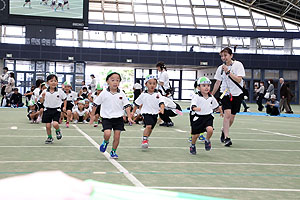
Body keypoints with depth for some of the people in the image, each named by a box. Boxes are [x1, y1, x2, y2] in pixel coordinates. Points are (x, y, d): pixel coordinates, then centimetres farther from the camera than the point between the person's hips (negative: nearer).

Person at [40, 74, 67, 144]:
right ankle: (49, 138, 23)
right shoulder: (45, 92, -2)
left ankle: (58, 131, 15)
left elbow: (64, 99, 9)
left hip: (56, 110, -2)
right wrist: (42, 97, -16)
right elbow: (41, 101, 3)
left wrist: (64, 107, -1)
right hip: (47, 110, 2)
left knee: (55, 124, -18)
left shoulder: (60, 91, -4)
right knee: (48, 125, 2)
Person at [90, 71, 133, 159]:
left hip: (118, 118, 2)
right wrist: (92, 116, 6)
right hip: (107, 118, -2)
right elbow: (95, 104, 4)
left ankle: (113, 152, 20)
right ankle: (105, 142, 14)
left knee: (117, 136, 1)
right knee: (107, 133, -20)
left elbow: (126, 105, 3)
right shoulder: (104, 93, -5)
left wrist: (129, 117, -7)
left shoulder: (121, 94, -1)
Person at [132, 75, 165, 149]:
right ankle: (144, 140, -18)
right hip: (146, 113, -3)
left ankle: (146, 139, 36)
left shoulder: (158, 94, -1)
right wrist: (133, 112, 10)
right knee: (148, 126, -24)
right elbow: (137, 104, 9)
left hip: (155, 114, 3)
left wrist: (162, 109, -30)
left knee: (150, 128, 14)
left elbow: (161, 103, -10)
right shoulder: (143, 95, -2)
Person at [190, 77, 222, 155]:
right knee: (196, 134, 4)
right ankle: (192, 145, 32)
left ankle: (207, 140, 7)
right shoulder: (196, 97, -11)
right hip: (198, 117, -3)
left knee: (210, 129, -23)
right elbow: (193, 105, -24)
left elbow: (216, 105, 22)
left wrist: (221, 111, 32)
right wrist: (195, 108, -45)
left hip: (208, 117, 3)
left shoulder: (211, 97, 5)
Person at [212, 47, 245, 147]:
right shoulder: (220, 68, 2)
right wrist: (211, 95, 14)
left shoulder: (238, 65, -7)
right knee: (227, 113, -19)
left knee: (232, 117, 6)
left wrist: (228, 72, -24)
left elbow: (238, 80, -17)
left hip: (237, 94, 0)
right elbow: (217, 83, 12)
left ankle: (224, 130, 35)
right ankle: (226, 138, -18)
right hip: (225, 93, 0)